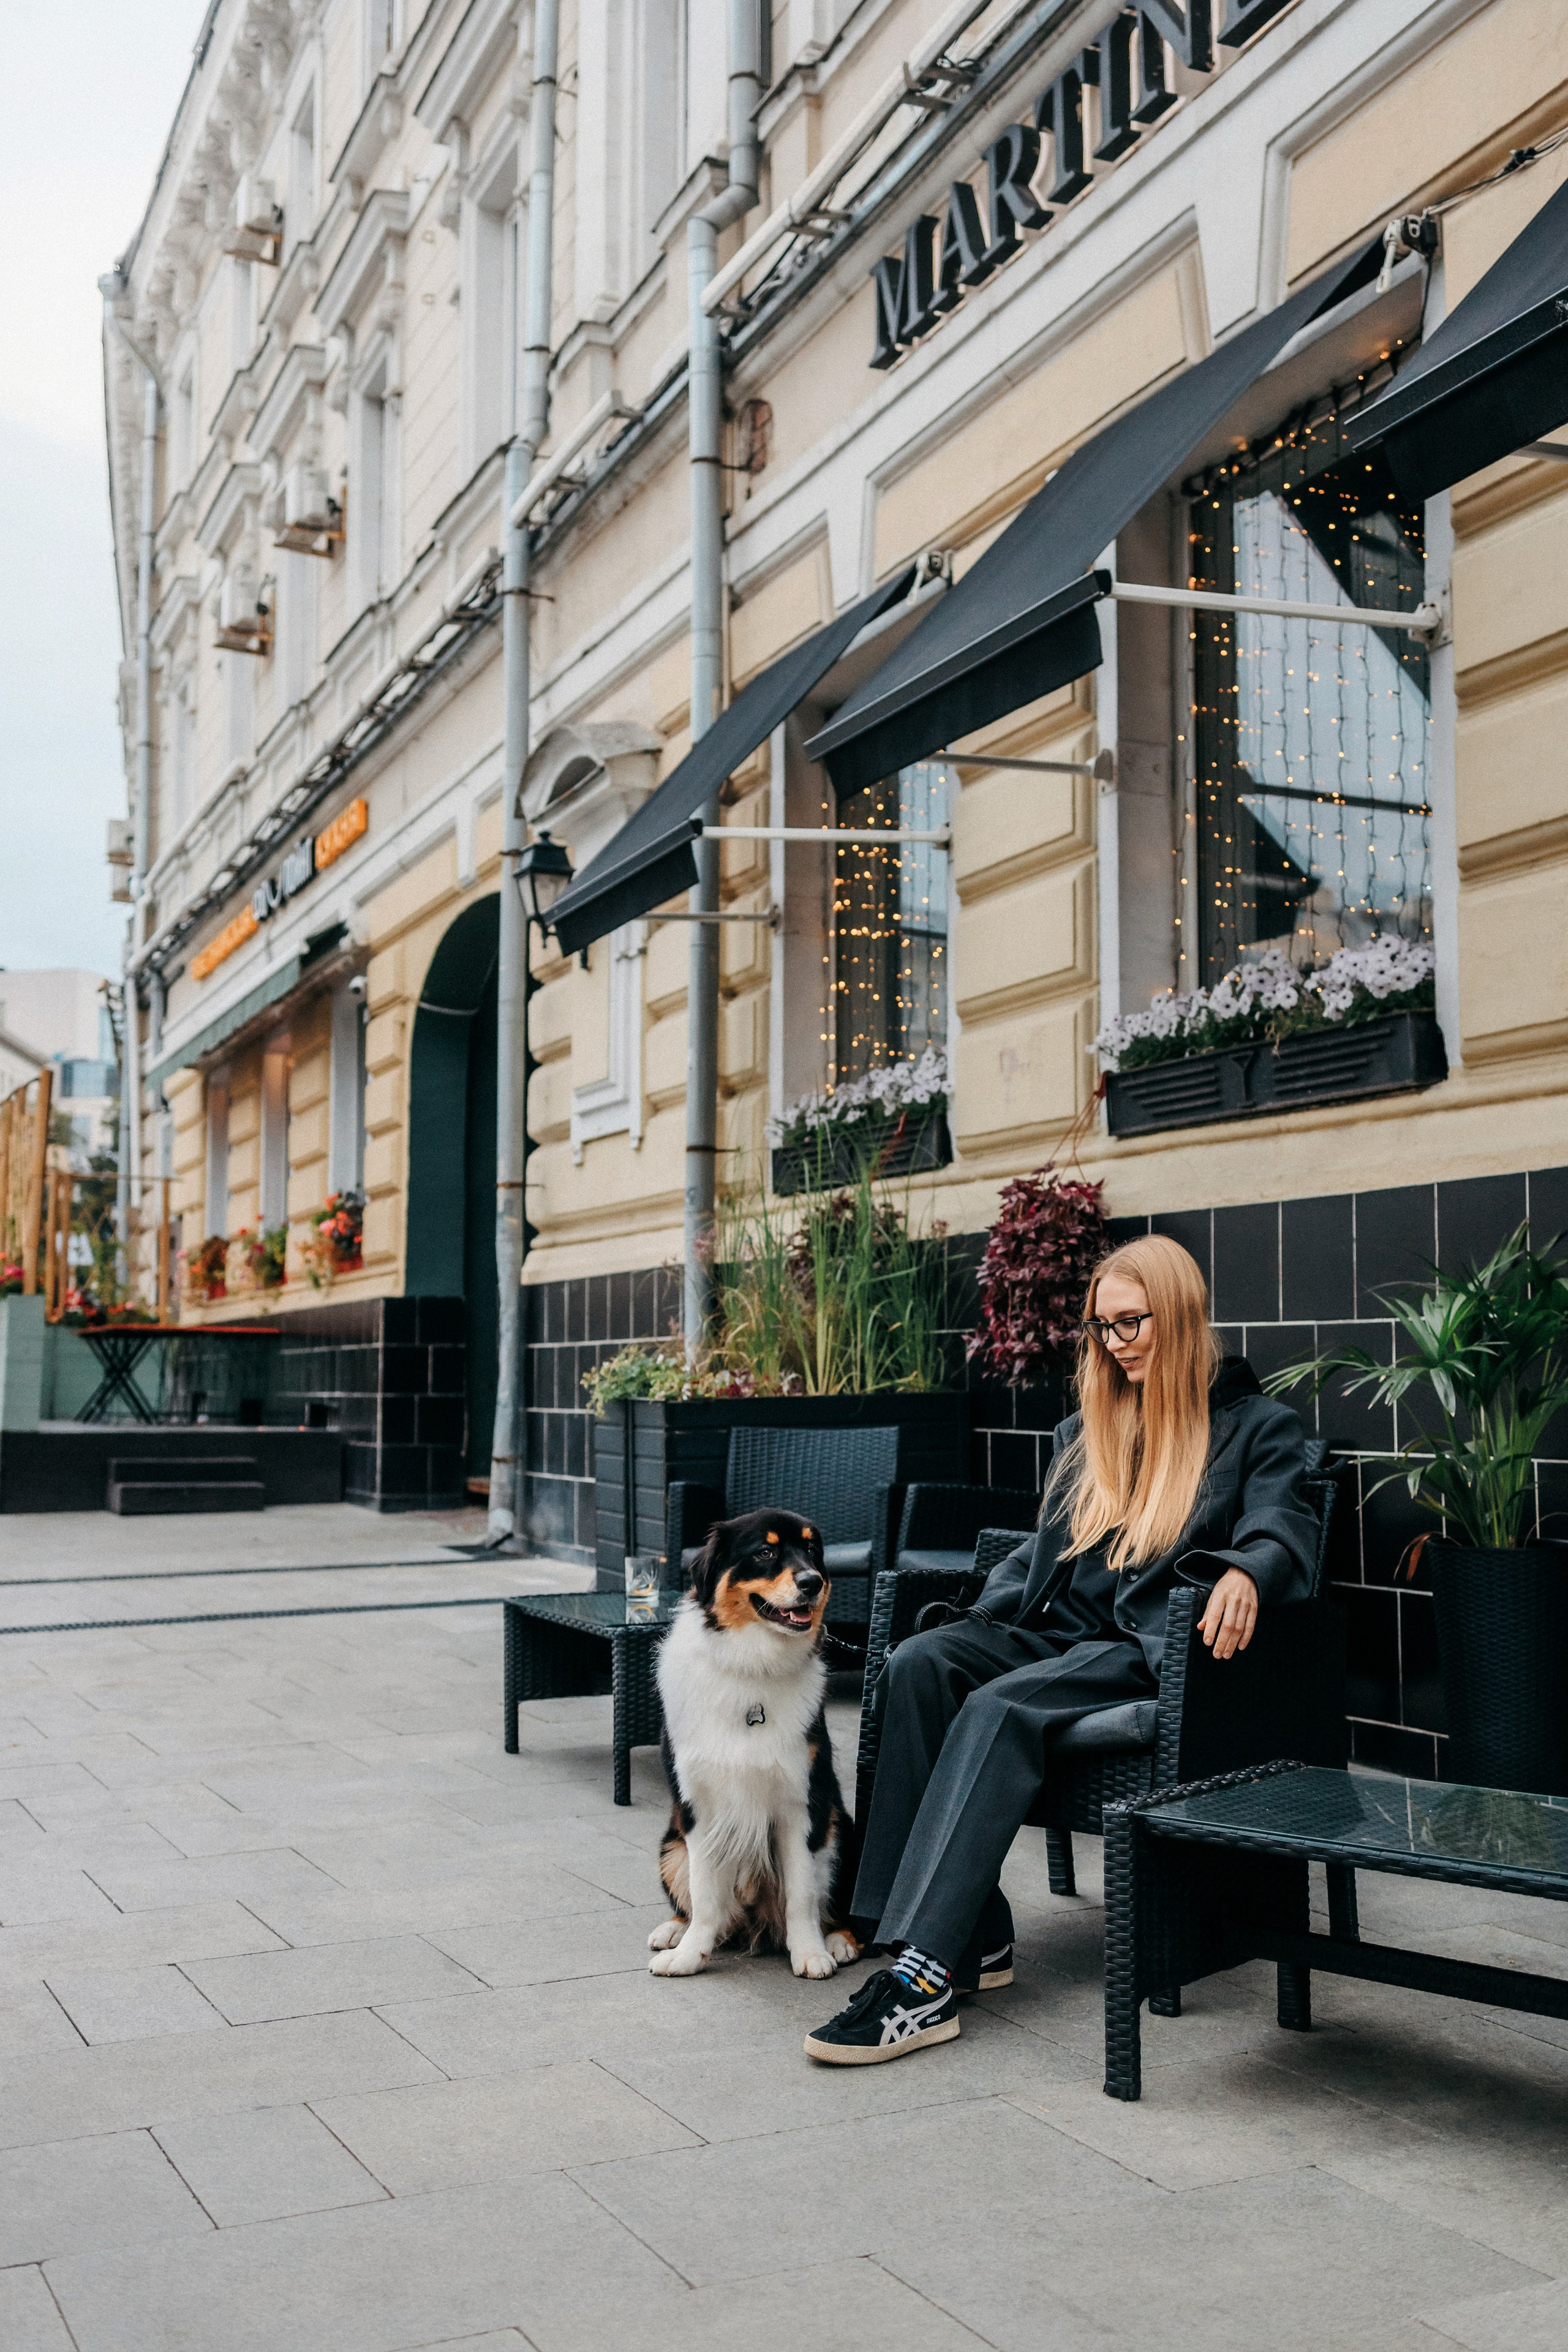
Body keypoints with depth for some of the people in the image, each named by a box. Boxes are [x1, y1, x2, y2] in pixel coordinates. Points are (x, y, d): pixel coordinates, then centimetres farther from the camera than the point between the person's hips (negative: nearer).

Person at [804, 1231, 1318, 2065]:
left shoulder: (1255, 1425, 9)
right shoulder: (1086, 1432, 26)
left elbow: (1283, 1527, -8)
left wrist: (1244, 1573, -32)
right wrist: (974, 1618, 11)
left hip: (1150, 1651, -6)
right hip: (1058, 1627, 6)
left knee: (1001, 1708, -34)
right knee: (916, 1665, -25)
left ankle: (925, 1978, -39)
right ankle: (975, 1937, -29)